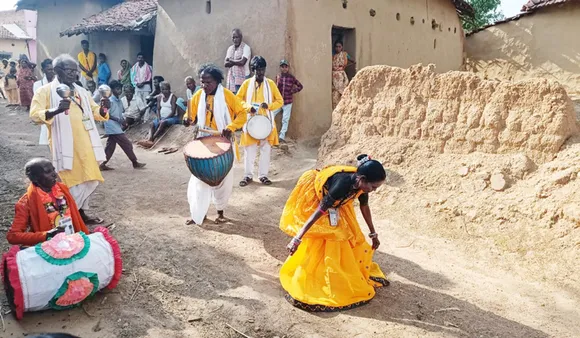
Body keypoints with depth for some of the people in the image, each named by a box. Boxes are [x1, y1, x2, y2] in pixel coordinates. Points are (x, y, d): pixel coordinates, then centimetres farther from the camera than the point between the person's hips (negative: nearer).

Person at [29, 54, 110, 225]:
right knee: (74, 183, -5)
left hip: (86, 144, 7)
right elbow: (35, 115, -15)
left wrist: (103, 108, -4)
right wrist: (55, 110, -33)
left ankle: (81, 213, 29)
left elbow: (95, 112, 19)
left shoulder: (81, 91, 14)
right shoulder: (46, 91, -5)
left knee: (90, 180, 13)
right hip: (66, 145, -7)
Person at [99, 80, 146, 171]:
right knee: (127, 144, -5)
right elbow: (107, 114, -15)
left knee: (110, 146, 11)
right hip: (113, 127, -9)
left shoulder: (119, 101, 14)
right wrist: (118, 120, -18)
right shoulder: (110, 101, -12)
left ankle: (102, 165, 15)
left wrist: (123, 122, 2)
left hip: (116, 127, 9)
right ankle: (135, 163, 3)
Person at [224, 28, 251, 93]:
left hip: (242, 78, -5)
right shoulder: (230, 48, 12)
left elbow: (242, 62, -18)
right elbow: (225, 64, 4)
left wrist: (230, 60, -3)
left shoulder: (246, 48, -6)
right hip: (231, 78, 6)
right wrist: (236, 62, -13)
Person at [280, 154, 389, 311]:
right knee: (319, 242, -5)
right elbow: (319, 211, -39)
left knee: (347, 235, 9)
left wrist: (373, 233, 12)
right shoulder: (342, 184, -41)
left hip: (334, 204, 8)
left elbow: (364, 206, 2)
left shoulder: (361, 183, -19)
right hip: (312, 199, -7)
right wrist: (297, 238, -38)